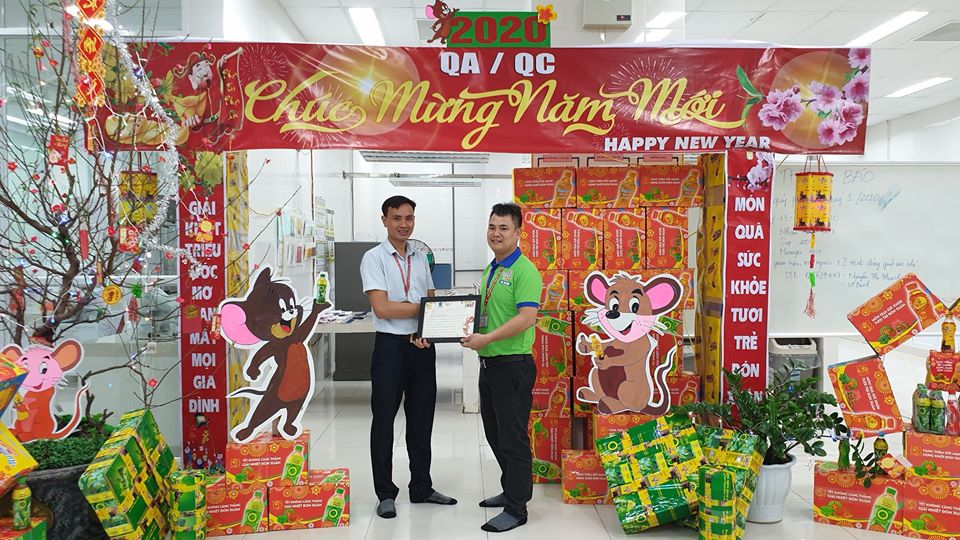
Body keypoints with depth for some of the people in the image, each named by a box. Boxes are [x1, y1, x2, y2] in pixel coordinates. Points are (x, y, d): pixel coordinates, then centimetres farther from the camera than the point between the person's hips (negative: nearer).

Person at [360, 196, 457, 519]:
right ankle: (386, 493, 18)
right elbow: (382, 308, -16)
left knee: (422, 419, 13)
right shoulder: (374, 258, -5)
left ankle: (421, 487, 27)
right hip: (390, 346, -5)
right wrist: (424, 307, -14)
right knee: (384, 419, 5)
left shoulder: (421, 259, 12)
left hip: (422, 345, 5)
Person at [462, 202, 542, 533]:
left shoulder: (524, 270, -14)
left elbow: (527, 317, -24)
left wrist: (487, 338, -25)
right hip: (489, 364, 9)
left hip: (513, 365, -9)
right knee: (495, 434, 19)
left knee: (513, 437, -1)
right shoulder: (490, 270, 15)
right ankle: (511, 490, 35)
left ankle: (516, 509, 11)